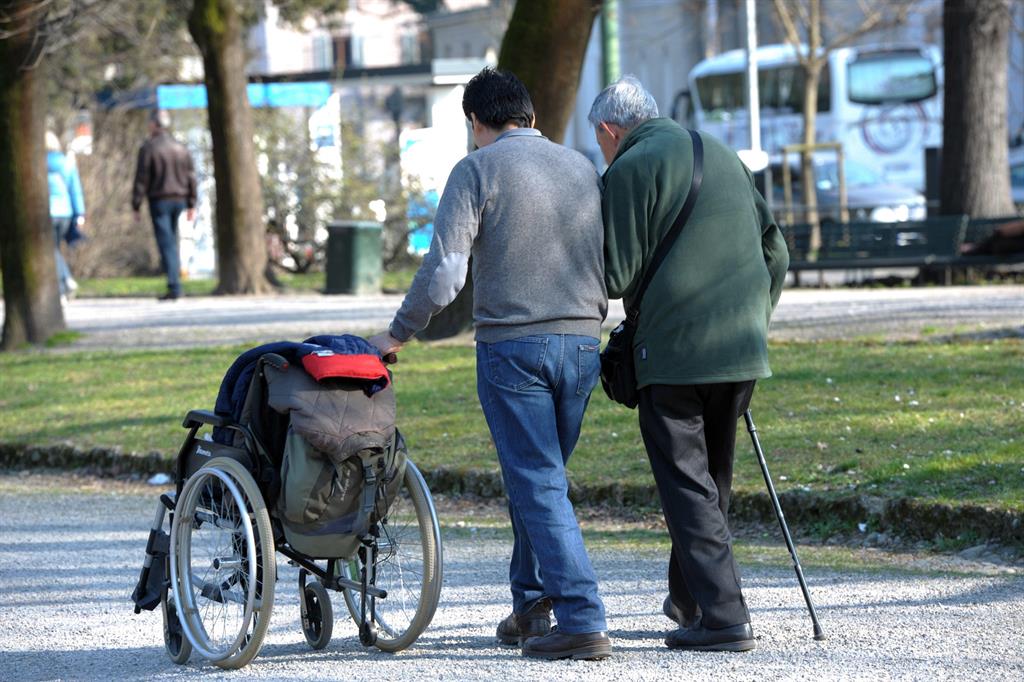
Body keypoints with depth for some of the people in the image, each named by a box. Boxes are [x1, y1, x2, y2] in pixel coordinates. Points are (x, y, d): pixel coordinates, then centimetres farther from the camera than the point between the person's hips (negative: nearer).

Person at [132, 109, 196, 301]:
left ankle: (174, 287, -12)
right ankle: (176, 272, 16)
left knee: (166, 244, -6)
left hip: (159, 201, -5)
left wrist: (136, 207, -5)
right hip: (179, 199, 5)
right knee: (172, 241, 19)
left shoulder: (148, 148, -8)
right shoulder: (180, 147, 9)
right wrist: (191, 205, 14)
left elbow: (141, 180, -9)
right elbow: (191, 177, 9)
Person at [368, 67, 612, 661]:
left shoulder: (477, 170, -5)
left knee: (538, 485, -5)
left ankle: (583, 621, -12)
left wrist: (399, 334, 1)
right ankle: (532, 605, 23)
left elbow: (444, 270, -11)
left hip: (512, 345, -5)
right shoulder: (583, 167, 12)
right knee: (541, 475, 18)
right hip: (582, 343, 5)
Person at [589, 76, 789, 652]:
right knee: (713, 477, 18)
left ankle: (723, 616, -10)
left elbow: (618, 276, -10)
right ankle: (690, 598, 29)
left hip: (675, 350, -7)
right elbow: (775, 251, 18)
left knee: (686, 483, -2)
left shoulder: (629, 170, -6)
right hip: (742, 347, 7)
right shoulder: (722, 155, 17)